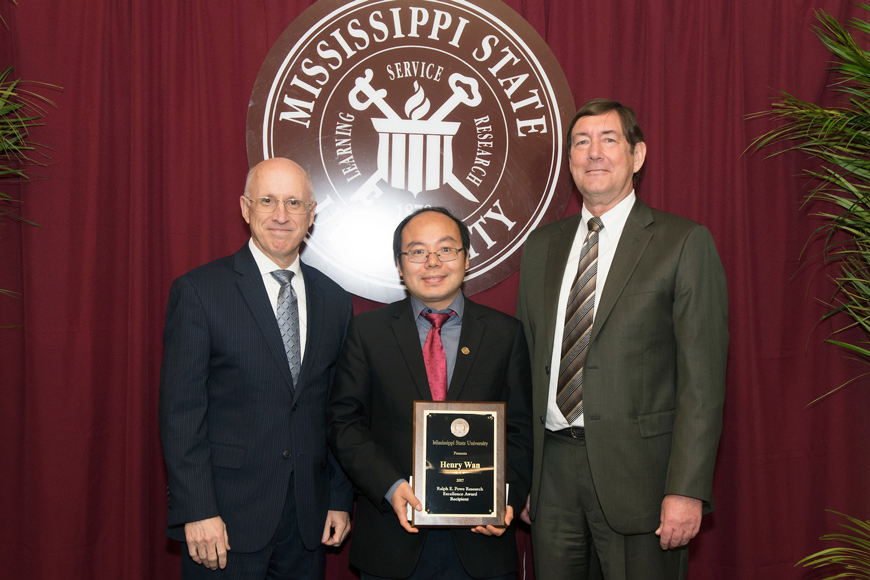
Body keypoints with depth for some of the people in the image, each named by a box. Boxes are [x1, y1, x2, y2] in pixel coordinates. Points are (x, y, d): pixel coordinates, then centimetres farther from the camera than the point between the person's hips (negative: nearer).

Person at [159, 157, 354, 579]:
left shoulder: (335, 302, 8)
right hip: (226, 517, -4)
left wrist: (340, 501, 8)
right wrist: (197, 512, -14)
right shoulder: (199, 291, -6)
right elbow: (180, 410, -10)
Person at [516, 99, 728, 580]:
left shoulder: (685, 243, -3)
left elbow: (702, 377, -8)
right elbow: (528, 363, 13)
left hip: (638, 468, -4)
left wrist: (687, 488, -15)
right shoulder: (541, 247, 12)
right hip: (553, 470, 4)